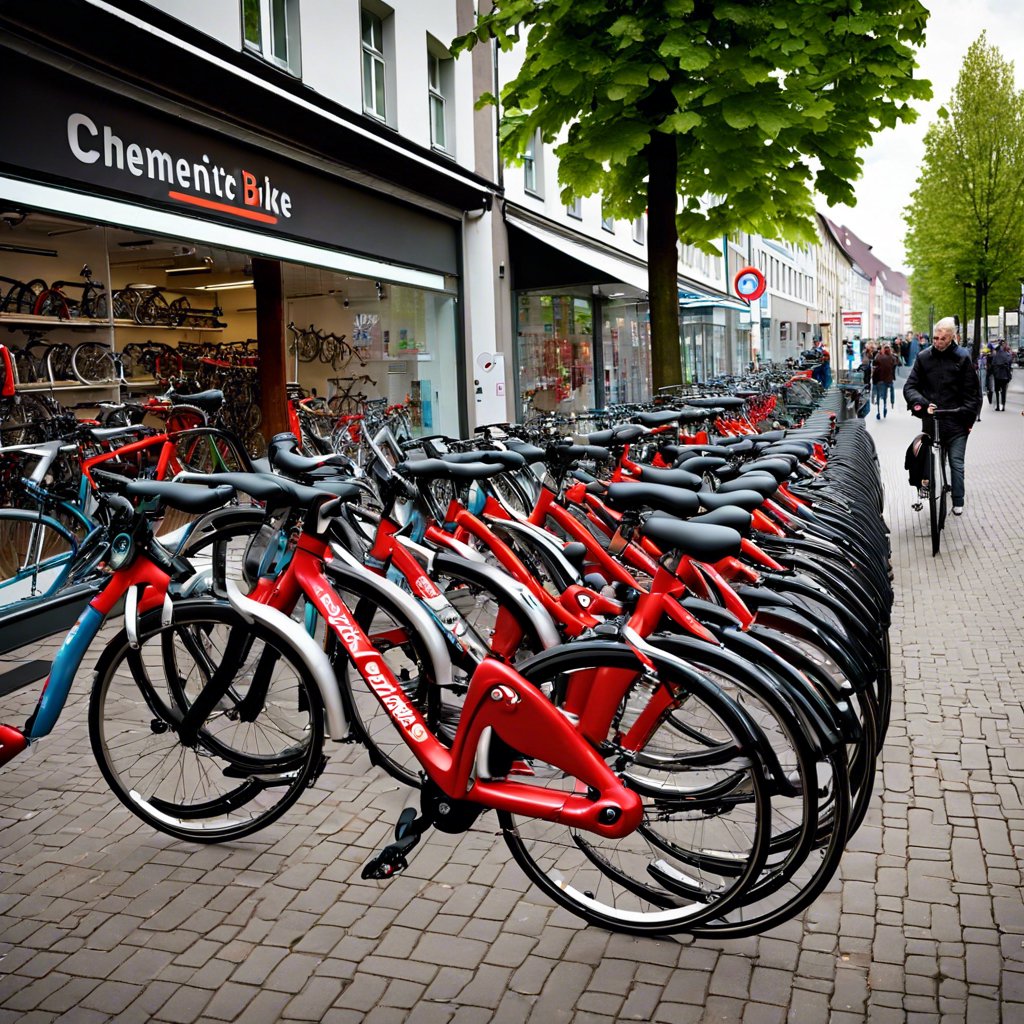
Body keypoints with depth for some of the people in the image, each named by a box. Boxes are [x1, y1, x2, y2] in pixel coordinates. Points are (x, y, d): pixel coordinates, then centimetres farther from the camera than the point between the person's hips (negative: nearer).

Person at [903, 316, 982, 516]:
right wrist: (922, 403, -17)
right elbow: (910, 386, 1)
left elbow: (972, 392, 0)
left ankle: (958, 502, 12)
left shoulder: (962, 358, -3)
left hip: (956, 422, -2)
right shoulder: (923, 357, 1)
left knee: (956, 463, 2)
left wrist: (968, 417, -6)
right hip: (931, 420, 2)